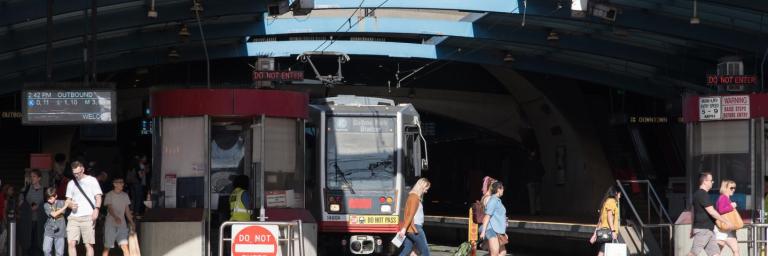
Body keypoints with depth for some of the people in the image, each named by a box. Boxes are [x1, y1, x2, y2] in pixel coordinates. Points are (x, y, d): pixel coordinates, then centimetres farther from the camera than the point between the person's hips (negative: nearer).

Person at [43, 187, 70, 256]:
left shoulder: (62, 203, 2)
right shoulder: (46, 205, -1)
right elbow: (53, 214, -12)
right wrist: (64, 207, -12)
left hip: (59, 232, 0)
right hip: (49, 231, 0)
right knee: (46, 250, -8)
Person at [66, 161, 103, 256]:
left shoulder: (92, 180, 5)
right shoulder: (71, 183, 17)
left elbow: (98, 197, 1)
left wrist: (96, 209, -16)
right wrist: (71, 205, -2)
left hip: (88, 217, -4)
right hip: (74, 217, 4)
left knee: (89, 244, -5)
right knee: (71, 243, -8)